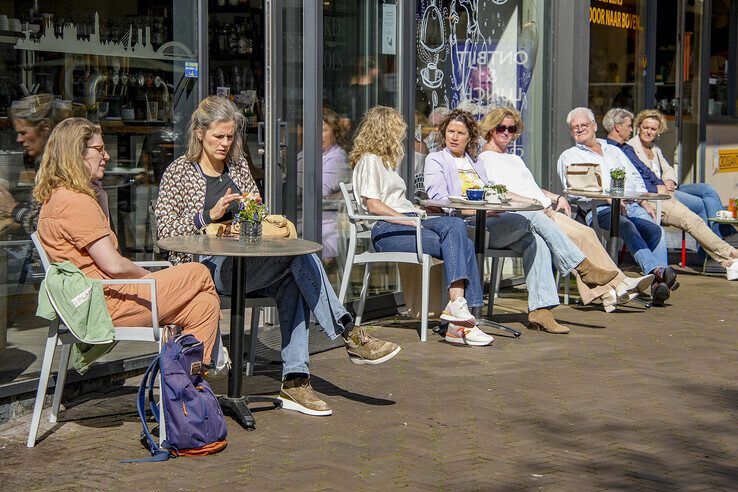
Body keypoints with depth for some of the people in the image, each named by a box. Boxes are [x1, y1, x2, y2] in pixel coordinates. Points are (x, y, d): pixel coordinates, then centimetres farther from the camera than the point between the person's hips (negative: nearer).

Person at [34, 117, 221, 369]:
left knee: (203, 305, 6)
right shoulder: (76, 203, -17)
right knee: (199, 275, 1)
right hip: (104, 303, -10)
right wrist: (149, 277, -1)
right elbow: (113, 265, -20)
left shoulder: (58, 197, 18)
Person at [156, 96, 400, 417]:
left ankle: (294, 382, -31)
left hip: (246, 264, 6)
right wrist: (209, 215, -18)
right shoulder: (178, 173, 3)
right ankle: (349, 336, -24)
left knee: (292, 284, -30)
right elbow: (166, 230, -6)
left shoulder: (238, 167, 18)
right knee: (300, 252, -27)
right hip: (206, 266, -6)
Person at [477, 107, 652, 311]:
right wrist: (534, 202, -16)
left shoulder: (514, 159, 32)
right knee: (580, 235, -24)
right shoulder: (486, 158, 3)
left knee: (585, 233, -16)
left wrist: (557, 198, 11)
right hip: (520, 214, -8)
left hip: (543, 211, 8)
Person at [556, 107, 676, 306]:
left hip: (632, 205, 4)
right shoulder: (569, 156, 17)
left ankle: (659, 288, -37)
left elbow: (635, 178, 29)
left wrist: (644, 200, 8)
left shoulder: (613, 150, 33)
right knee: (628, 227, -37)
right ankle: (655, 271, -52)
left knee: (655, 229, -26)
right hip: (599, 209, -4)